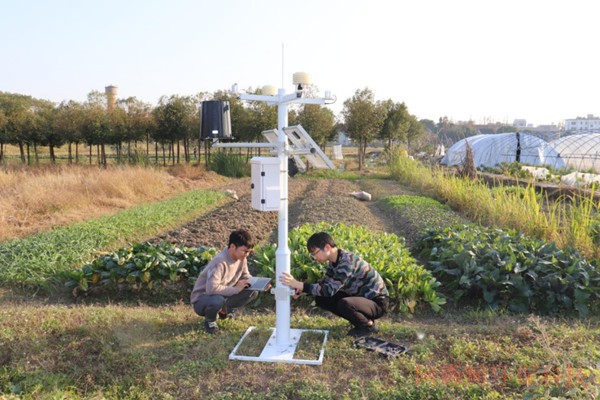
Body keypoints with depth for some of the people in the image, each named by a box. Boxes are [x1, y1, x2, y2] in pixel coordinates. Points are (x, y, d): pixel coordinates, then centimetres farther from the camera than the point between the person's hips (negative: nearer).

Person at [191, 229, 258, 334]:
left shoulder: (241, 258, -8)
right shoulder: (220, 262, -32)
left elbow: (246, 277, 6)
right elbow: (211, 288, -40)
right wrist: (236, 289, -29)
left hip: (223, 295, 7)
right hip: (202, 300, -7)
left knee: (252, 292, -8)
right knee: (218, 300, -41)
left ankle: (225, 310, 13)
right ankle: (210, 319, -5)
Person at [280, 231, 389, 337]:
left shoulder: (347, 261, -29)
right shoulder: (334, 261, -1)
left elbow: (330, 290, -34)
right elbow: (323, 284, 5)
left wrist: (299, 285, -36)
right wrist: (301, 289, -12)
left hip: (378, 302, -9)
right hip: (360, 296, 9)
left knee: (344, 304, -36)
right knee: (321, 299, -1)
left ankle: (368, 325, -5)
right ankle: (361, 319, 9)